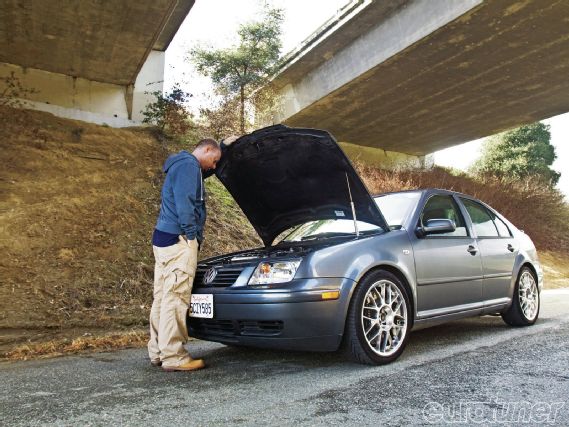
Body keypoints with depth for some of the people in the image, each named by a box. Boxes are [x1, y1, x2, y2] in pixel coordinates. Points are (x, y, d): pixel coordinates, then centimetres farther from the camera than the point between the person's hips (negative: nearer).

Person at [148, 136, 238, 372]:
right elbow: (184, 203, -19)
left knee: (163, 297, 10)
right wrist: (191, 235, -17)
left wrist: (224, 145, 44)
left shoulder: (183, 165, 24)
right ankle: (173, 357, -4)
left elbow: (205, 172, 43)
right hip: (178, 240, -11)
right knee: (176, 297, -9)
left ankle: (158, 352, 17)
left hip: (164, 239, 11)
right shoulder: (188, 165, -9)